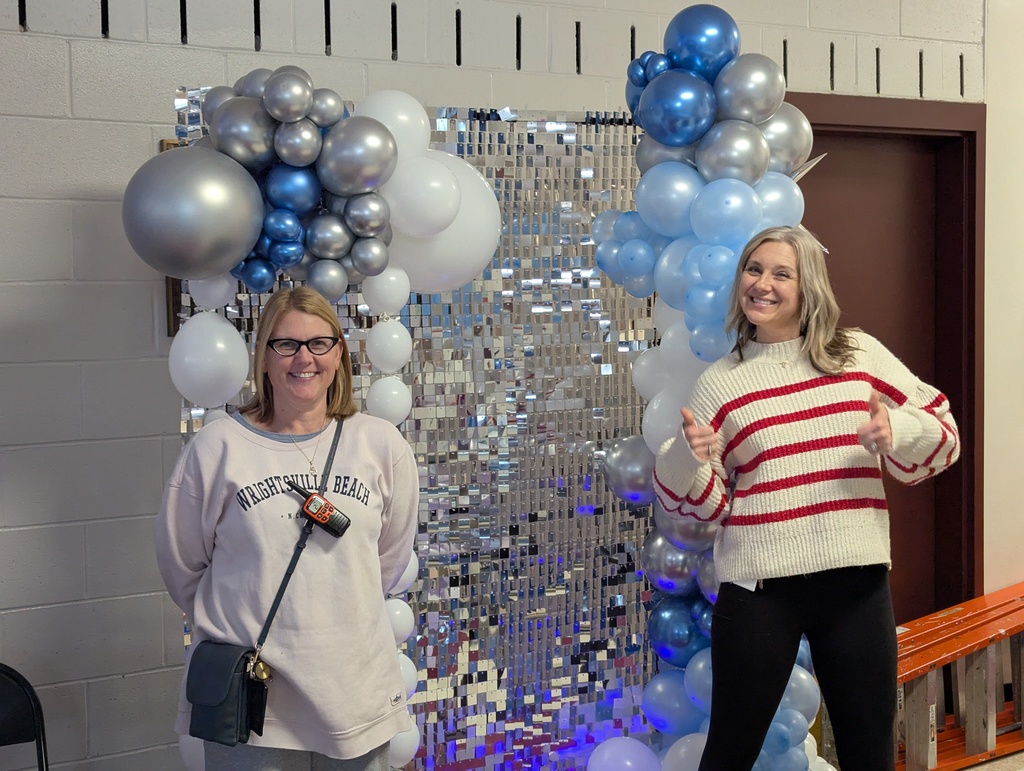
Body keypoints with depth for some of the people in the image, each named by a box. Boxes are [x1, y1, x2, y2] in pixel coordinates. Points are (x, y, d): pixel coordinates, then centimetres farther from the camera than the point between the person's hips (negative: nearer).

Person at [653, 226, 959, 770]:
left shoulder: (860, 355, 6)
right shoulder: (719, 382, 5)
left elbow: (942, 432, 8)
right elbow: (699, 501, 5)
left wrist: (897, 433, -12)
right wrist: (686, 458, -16)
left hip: (856, 580, 1)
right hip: (759, 587, -1)